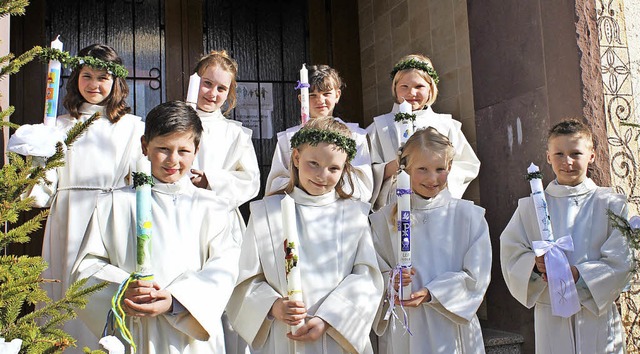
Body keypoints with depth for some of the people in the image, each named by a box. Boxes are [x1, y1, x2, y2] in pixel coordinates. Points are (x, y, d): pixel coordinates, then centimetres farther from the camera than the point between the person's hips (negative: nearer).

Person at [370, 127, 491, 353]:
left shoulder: (469, 216, 1)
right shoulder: (385, 219, 3)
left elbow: (476, 275, -5)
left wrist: (430, 293, -16)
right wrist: (389, 282, -20)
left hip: (453, 328, 0)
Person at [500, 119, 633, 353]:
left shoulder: (610, 204, 1)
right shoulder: (530, 206, 4)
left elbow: (619, 263, -6)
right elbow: (511, 255, 1)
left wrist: (575, 273, -19)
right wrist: (536, 264, -19)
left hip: (597, 311, 0)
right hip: (550, 314, 1)